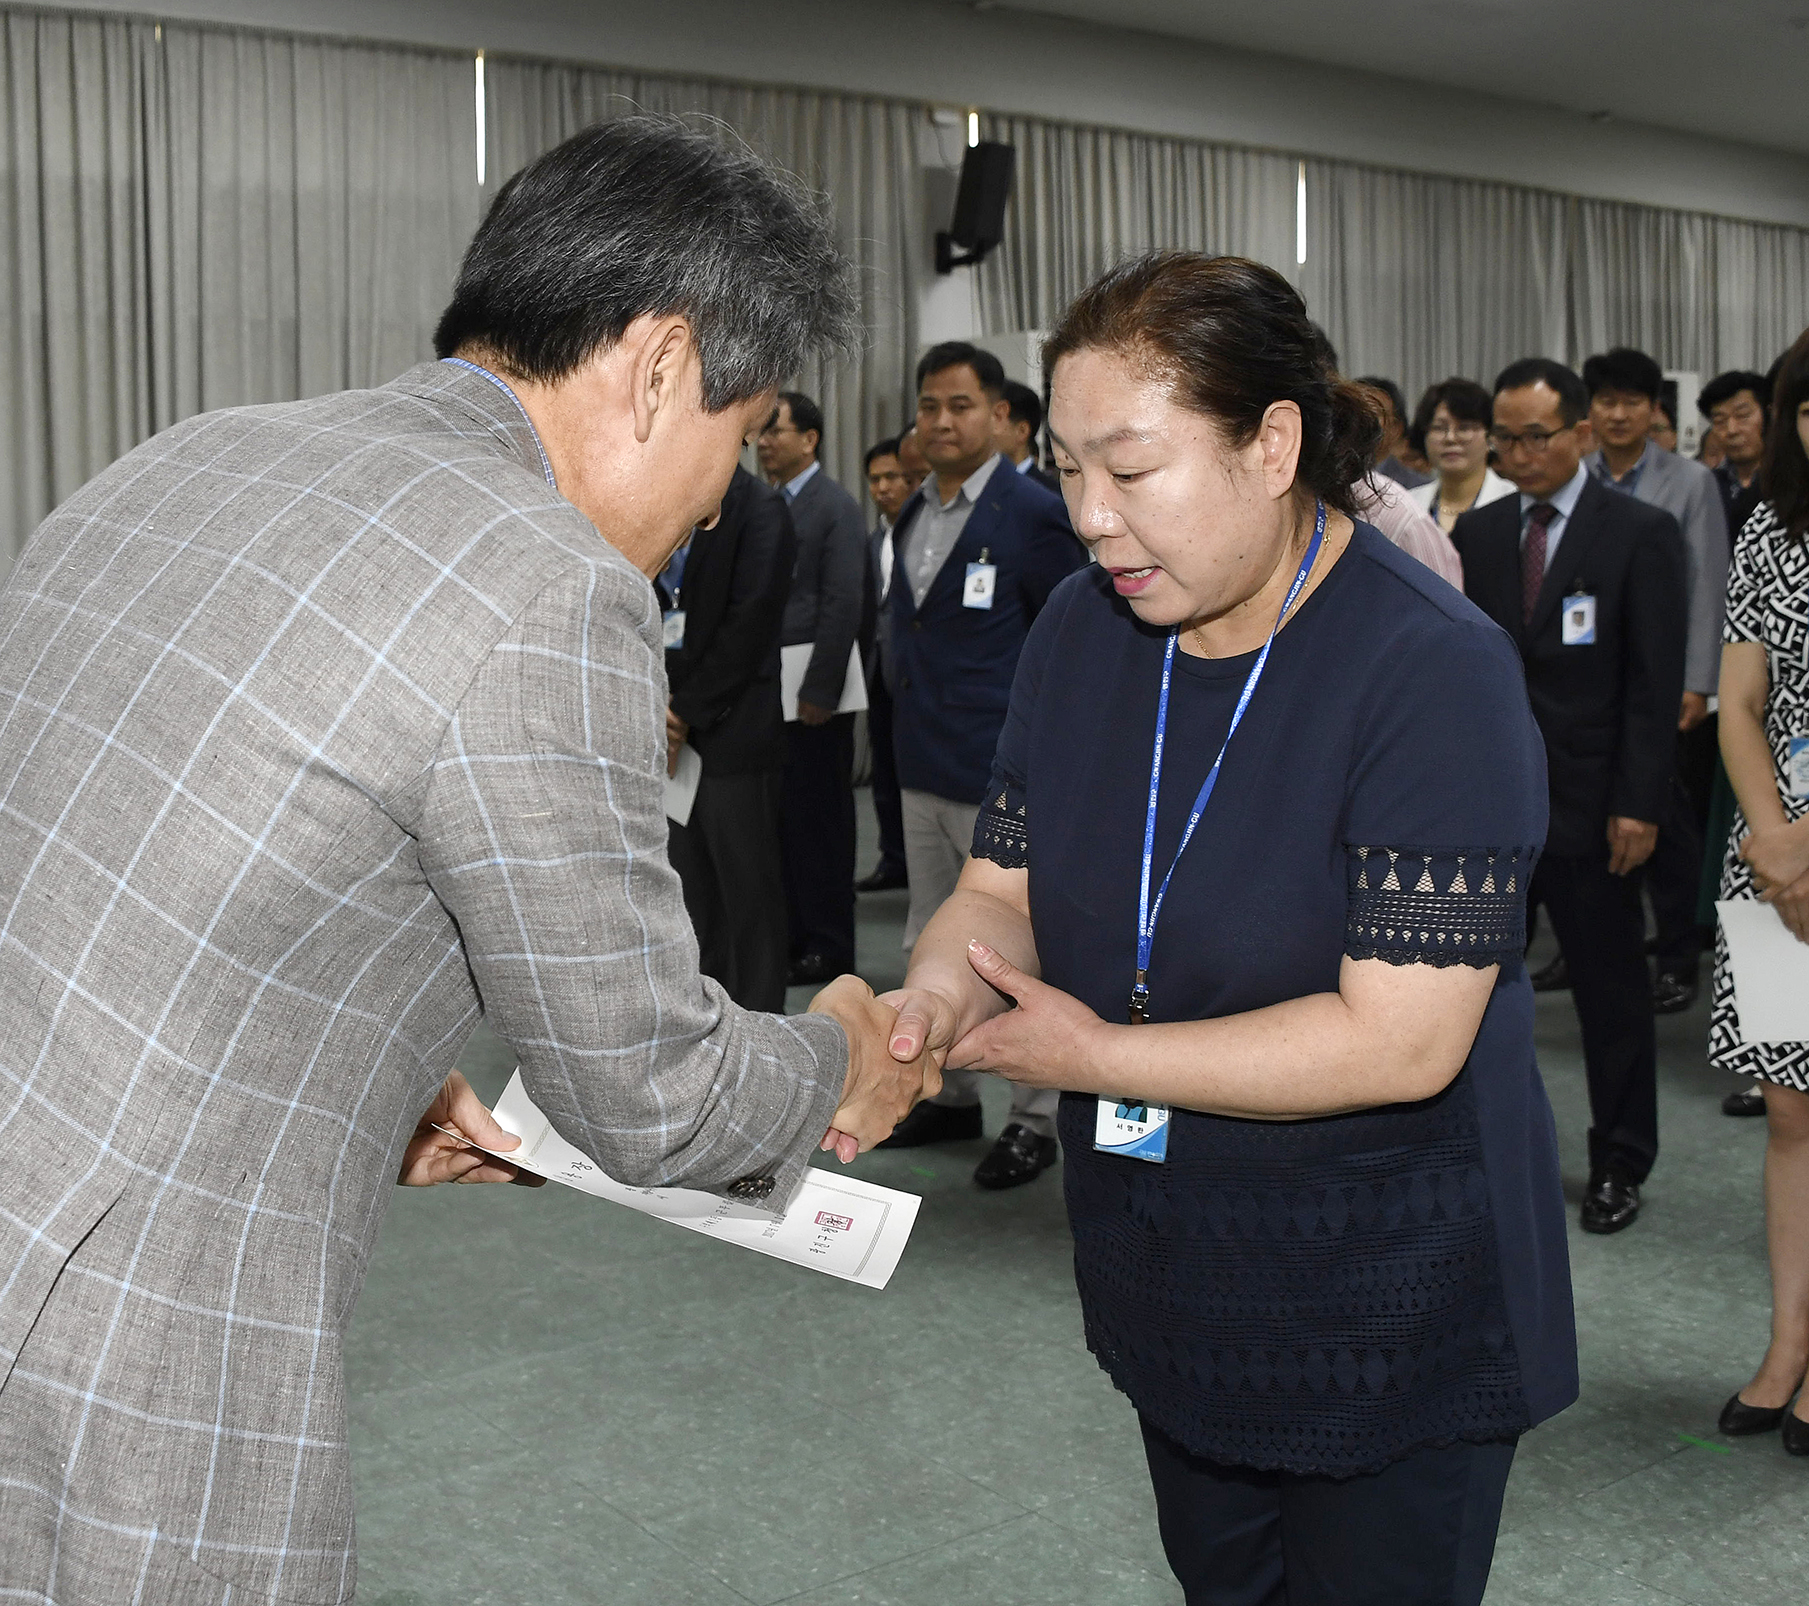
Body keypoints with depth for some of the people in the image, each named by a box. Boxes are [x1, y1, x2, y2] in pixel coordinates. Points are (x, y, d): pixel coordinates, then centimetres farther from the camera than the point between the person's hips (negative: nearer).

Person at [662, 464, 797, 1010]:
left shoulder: (759, 508, -6)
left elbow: (748, 626, -13)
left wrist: (688, 714, -12)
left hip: (733, 731, -6)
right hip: (675, 738, 6)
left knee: (749, 890, -1)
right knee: (694, 890, 11)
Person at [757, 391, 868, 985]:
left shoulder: (835, 507, -9)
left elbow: (843, 606, -15)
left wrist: (819, 692, -18)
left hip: (814, 694, -7)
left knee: (821, 821, 0)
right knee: (782, 819, 12)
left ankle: (830, 947, 10)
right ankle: (792, 934, 22)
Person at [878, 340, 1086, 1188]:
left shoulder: (1033, 514, -11)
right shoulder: (913, 514, 12)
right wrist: (915, 720, 15)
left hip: (1003, 775, -8)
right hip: (924, 770, 8)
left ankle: (1034, 1120, 13)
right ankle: (951, 1095, 30)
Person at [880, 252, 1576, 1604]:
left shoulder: (1432, 672, -24)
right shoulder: (1084, 632, -3)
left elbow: (1400, 1040, -28)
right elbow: (1004, 889, 1)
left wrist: (1094, 1054, -24)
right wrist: (935, 996, -22)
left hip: (1389, 1303, -6)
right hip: (1170, 1275, 6)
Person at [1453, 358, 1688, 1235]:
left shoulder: (1641, 533, -4)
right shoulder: (1475, 534, 7)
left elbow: (1656, 683, -8)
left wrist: (1640, 804, -13)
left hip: (1589, 802, -3)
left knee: (1613, 989, 8)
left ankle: (1618, 1164, 22)